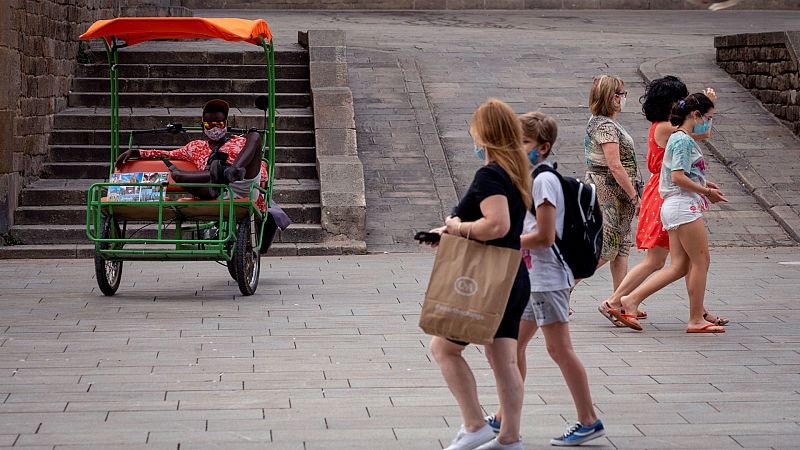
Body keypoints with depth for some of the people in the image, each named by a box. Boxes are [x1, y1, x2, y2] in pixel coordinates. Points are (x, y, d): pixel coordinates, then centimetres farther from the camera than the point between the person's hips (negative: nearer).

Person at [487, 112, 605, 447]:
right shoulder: (534, 178, 15)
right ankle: (504, 419, 22)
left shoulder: (543, 180, -15)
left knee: (559, 349, -6)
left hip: (547, 278, -10)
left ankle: (589, 421, 0)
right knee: (513, 344, 13)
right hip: (533, 279, 10)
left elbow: (545, 236, -20)